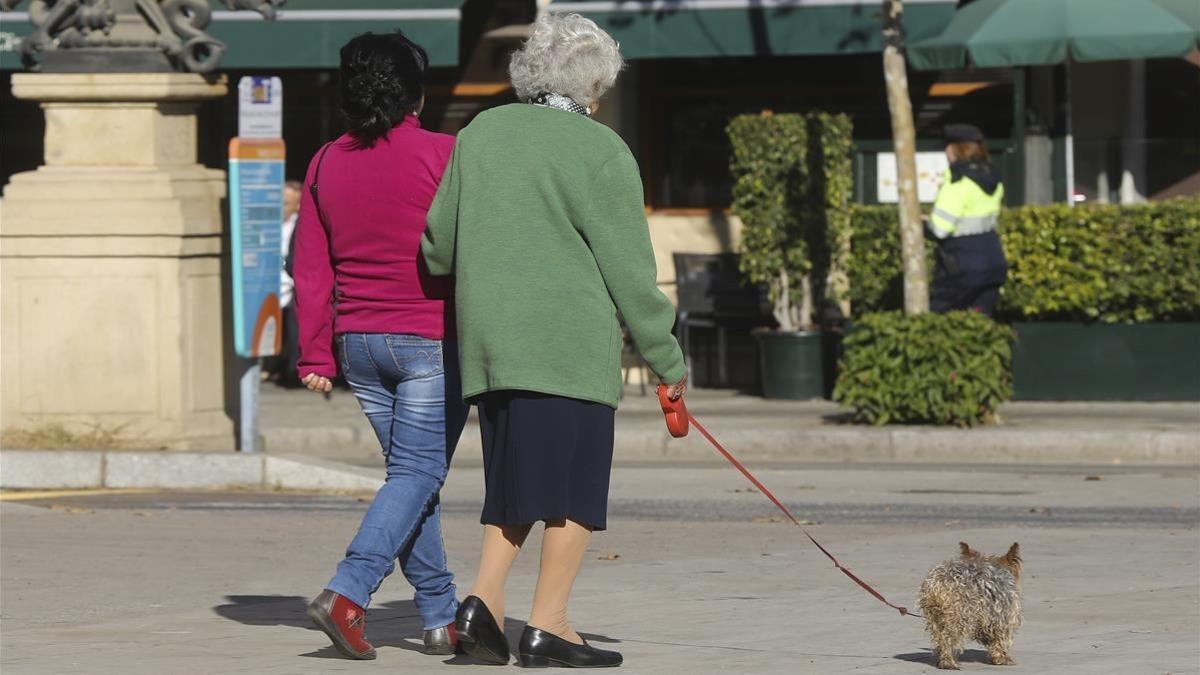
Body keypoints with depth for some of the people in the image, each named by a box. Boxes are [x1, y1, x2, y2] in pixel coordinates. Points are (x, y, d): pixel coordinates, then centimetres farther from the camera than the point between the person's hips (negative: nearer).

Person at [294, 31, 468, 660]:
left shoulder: (326, 164, 6)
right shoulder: (442, 155, -8)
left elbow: (310, 269, 6)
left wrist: (315, 355, 9)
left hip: (360, 343, 6)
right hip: (431, 338, -6)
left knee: (410, 469, 13)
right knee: (418, 473, -5)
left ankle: (440, 614, 14)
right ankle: (348, 591, -21)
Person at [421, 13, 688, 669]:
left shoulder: (481, 133, 10)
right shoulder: (601, 153, -6)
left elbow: (438, 245, 13)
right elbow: (630, 270, -6)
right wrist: (668, 361, 2)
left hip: (489, 343, 6)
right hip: (569, 344, -6)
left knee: (515, 479, 15)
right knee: (574, 486, 0)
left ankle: (483, 599, 0)